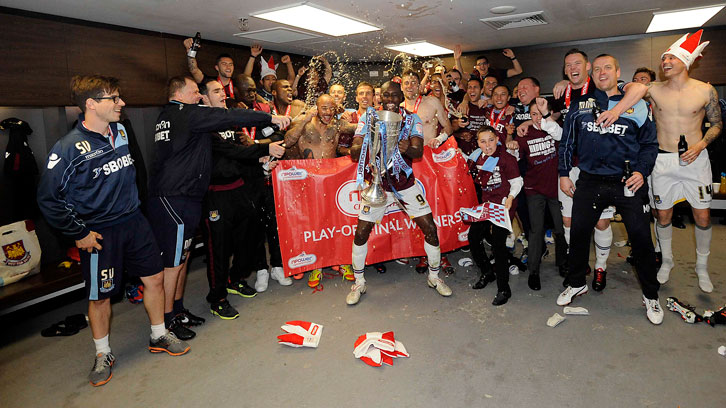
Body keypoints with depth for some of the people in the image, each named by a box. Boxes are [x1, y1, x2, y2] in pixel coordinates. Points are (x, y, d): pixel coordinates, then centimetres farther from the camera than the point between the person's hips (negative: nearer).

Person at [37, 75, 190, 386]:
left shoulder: (121, 132, 2)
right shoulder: (69, 148, -17)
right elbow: (48, 199, -13)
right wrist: (78, 233, -10)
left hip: (134, 221, 6)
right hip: (99, 232, -5)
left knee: (154, 279, 11)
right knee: (99, 296, 9)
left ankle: (159, 337, 31)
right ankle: (103, 355, 30)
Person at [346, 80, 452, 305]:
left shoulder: (412, 119, -5)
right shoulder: (368, 118, -7)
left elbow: (419, 151, -18)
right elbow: (354, 152, -16)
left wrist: (408, 149, -42)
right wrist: (366, 146, -40)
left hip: (405, 182, 1)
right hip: (377, 182, -1)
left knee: (430, 228, -1)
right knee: (361, 233, -4)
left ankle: (434, 277, 22)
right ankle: (359, 283, 17)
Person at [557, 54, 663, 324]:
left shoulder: (636, 105, 6)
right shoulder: (580, 105, 8)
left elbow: (650, 143, 9)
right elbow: (566, 142, 12)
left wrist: (642, 172, -5)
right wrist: (564, 174, 8)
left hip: (628, 182, -1)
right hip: (590, 182, 1)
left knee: (641, 238, 1)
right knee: (578, 233, 6)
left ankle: (650, 295, 22)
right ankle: (576, 284, 29)